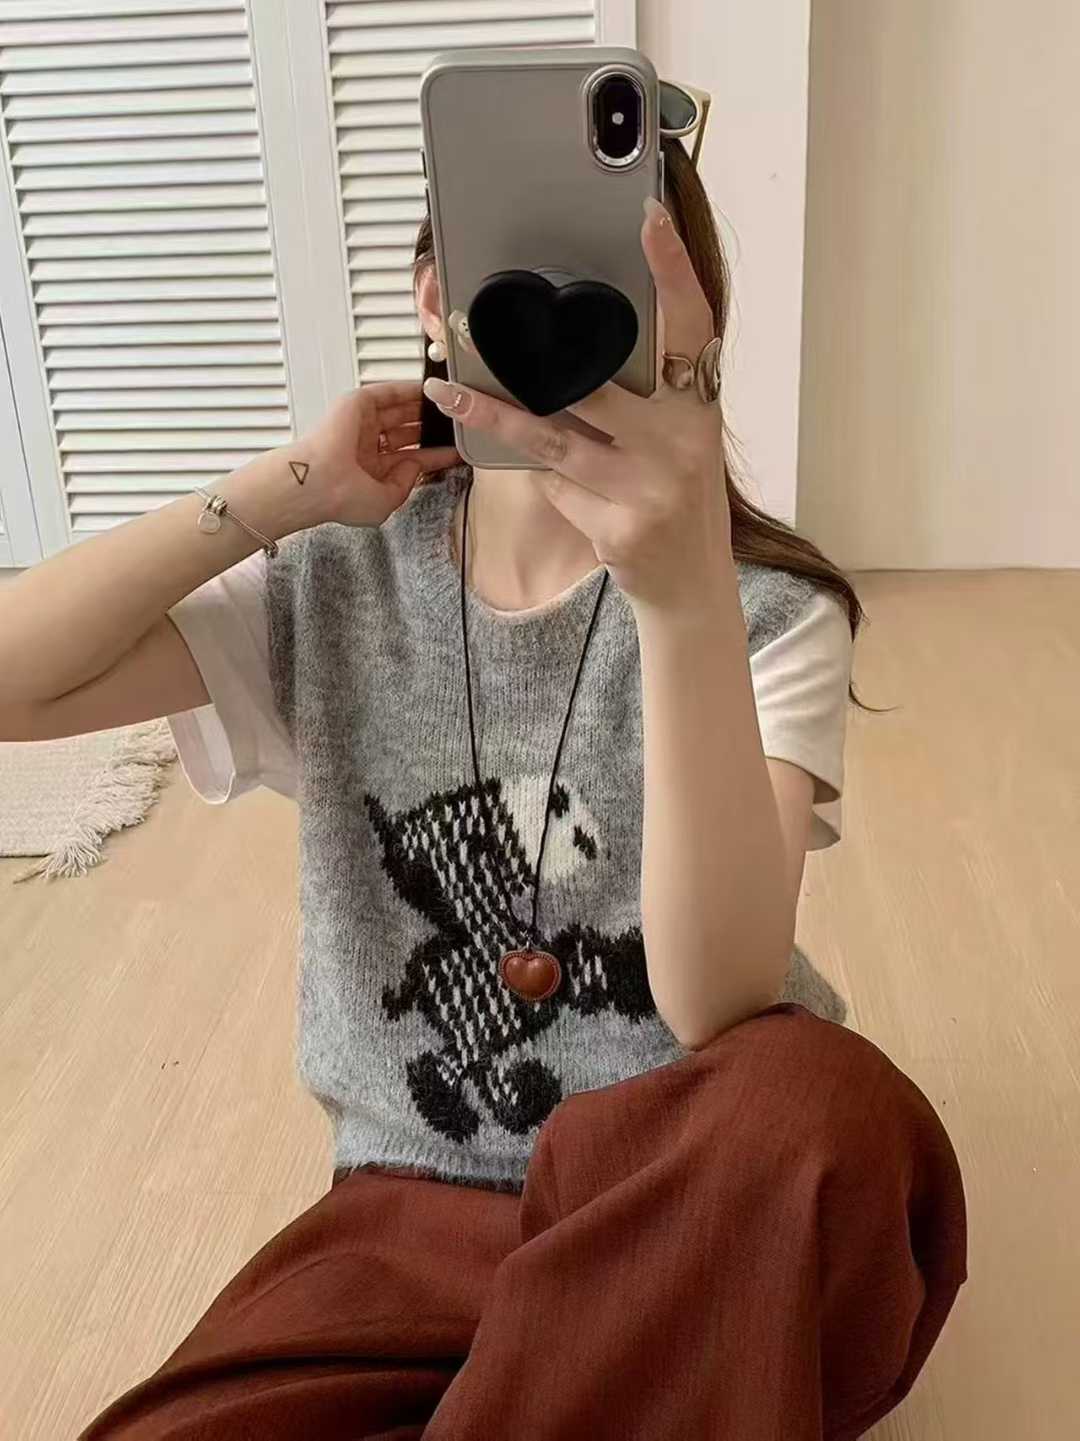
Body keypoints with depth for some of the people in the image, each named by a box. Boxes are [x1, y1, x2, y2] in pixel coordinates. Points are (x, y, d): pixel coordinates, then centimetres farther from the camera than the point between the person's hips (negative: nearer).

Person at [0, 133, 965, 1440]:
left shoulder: (769, 612, -8)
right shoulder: (337, 584, 1)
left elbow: (716, 1004, -24)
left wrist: (685, 597, -38)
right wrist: (292, 488, -13)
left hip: (698, 1204, 0)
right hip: (416, 1203, 1)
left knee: (824, 1104, -35)